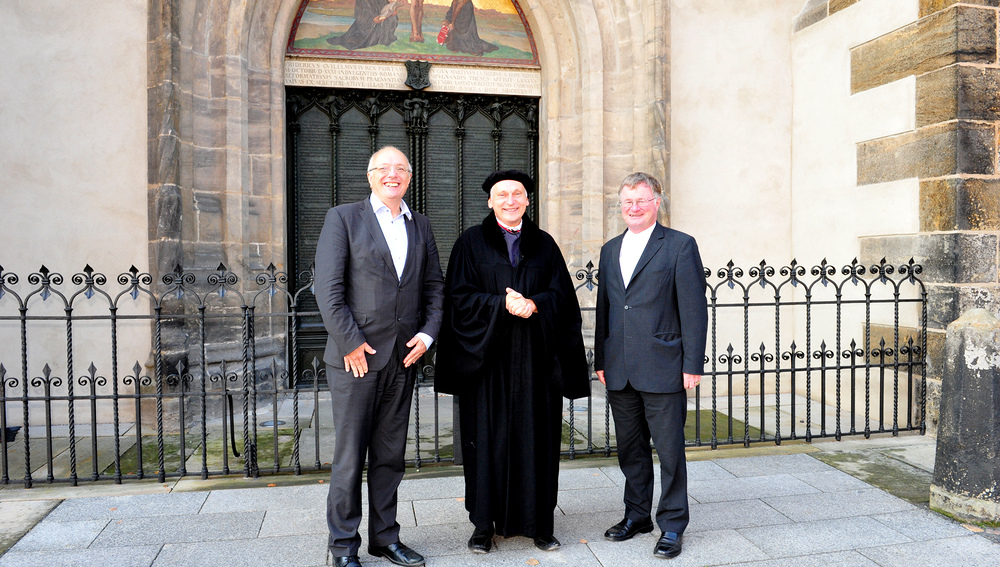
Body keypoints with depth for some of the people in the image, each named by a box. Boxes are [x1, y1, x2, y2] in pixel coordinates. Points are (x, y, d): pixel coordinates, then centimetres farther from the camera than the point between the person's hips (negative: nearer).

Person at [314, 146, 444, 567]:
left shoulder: (420, 226, 13)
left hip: (404, 358, 4)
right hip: (355, 356, -4)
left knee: (390, 454, 13)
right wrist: (350, 342, -12)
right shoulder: (343, 218, -1)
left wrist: (427, 333, -1)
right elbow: (328, 287, -8)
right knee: (350, 455, 4)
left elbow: (435, 286, 13)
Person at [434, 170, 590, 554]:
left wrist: (533, 304, -14)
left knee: (536, 438, 4)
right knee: (487, 438, 2)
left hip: (535, 359, 2)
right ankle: (484, 523, 14)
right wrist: (503, 304, -16)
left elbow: (562, 295, 5)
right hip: (488, 358, -1)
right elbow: (460, 296, -3)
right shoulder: (471, 242, 6)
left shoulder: (544, 244, 12)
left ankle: (539, 522, 15)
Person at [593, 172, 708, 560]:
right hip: (619, 371, 5)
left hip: (662, 368, -5)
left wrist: (692, 365, -11)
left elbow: (694, 309, -6)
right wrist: (600, 360, 14)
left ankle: (672, 525, 17)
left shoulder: (680, 246, -2)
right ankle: (637, 515, 31)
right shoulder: (610, 250, 14)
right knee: (630, 448, 15)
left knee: (670, 451, 3)